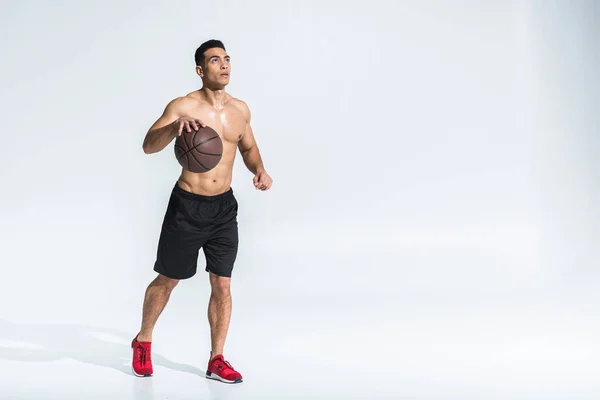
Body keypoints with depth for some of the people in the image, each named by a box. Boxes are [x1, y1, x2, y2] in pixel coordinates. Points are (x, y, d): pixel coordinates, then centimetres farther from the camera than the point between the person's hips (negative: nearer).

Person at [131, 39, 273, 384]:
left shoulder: (241, 109, 3)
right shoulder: (183, 106, -13)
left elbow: (248, 146, 20)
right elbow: (149, 146, -23)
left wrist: (259, 170, 0)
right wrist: (175, 126, -42)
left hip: (224, 207, 4)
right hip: (187, 205, -4)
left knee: (222, 284, 4)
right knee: (167, 280, 10)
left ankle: (217, 360, 16)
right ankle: (143, 341, 34)